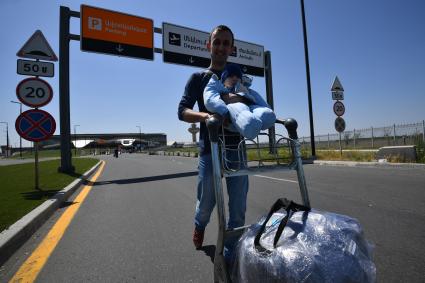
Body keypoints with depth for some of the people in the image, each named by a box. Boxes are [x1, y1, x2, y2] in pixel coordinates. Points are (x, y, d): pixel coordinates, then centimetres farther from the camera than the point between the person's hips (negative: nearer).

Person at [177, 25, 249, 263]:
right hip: (210, 150, -2)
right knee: (206, 203, 9)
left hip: (237, 149, 2)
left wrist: (240, 99, -17)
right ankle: (200, 225, 44)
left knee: (238, 210, 2)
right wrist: (205, 115, -26)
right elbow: (182, 111, -4)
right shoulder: (198, 78, 9)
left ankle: (230, 257, 20)